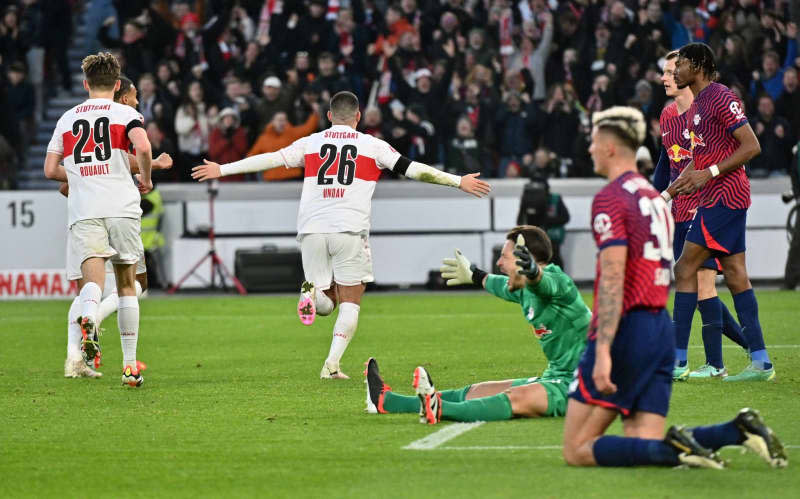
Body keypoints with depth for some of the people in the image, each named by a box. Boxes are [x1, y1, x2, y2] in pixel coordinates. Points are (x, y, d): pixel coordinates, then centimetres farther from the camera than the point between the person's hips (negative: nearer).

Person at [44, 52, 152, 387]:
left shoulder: (68, 118, 15)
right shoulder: (125, 113, 5)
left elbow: (50, 170, 14)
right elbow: (142, 147, -14)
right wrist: (146, 180, 5)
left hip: (83, 210, 1)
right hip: (122, 207, -1)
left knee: (93, 277, -12)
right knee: (126, 284, 10)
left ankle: (87, 316, -49)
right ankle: (129, 364, 11)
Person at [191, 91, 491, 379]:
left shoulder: (310, 143, 12)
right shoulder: (372, 146, 8)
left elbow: (271, 160, 12)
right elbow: (410, 168, 6)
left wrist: (222, 170, 20)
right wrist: (458, 182, 12)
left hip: (311, 229, 2)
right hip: (350, 230, -2)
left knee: (325, 303, 14)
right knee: (350, 301, 5)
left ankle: (312, 292, -22)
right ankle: (332, 364, -11)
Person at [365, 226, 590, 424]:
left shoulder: (557, 280, -18)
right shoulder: (525, 290, 11)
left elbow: (546, 282, -44)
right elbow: (503, 286, 35)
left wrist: (532, 272, -67)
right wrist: (474, 275, 53)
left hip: (577, 384, -9)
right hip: (554, 377, 9)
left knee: (516, 399, -34)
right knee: (476, 391, 10)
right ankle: (386, 401, 13)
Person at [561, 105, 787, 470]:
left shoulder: (610, 198, -9)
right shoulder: (654, 197, 19)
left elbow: (612, 279, -19)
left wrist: (603, 352, -25)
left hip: (627, 329, -8)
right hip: (662, 328, 8)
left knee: (577, 450, -4)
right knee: (645, 445, 5)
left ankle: (675, 451, -22)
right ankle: (740, 430, -11)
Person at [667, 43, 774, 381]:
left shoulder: (721, 98, -12)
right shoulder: (696, 106, 19)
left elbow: (751, 146, -17)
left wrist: (709, 173, -20)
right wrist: (672, 190, 16)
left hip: (724, 197, -10)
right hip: (716, 198, 10)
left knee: (685, 269, -8)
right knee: (735, 276, 6)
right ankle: (760, 361, 5)